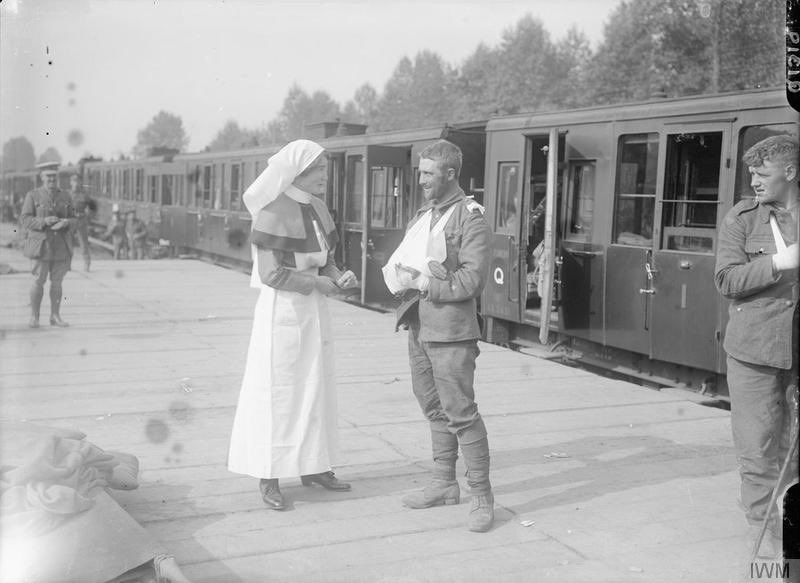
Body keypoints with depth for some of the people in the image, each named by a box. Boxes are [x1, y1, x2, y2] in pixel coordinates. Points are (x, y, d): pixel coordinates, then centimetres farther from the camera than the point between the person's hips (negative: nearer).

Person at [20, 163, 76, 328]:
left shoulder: (65, 197, 8)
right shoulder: (32, 196, -2)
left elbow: (72, 219, 9)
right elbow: (25, 220, -6)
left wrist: (65, 222, -15)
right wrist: (44, 221, -21)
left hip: (61, 245, 3)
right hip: (42, 244, -3)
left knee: (56, 282, 6)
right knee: (39, 281, -4)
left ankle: (55, 316, 14)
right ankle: (34, 317, 8)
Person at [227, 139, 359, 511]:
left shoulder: (317, 208, 7)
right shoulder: (273, 212, -17)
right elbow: (271, 274, -21)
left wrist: (339, 277, -5)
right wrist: (319, 283, -14)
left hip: (313, 308, 8)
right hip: (282, 309, -8)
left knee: (315, 388, 13)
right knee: (276, 390, 0)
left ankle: (312, 467, 26)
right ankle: (268, 478, 9)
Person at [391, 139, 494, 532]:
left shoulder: (471, 219, -9)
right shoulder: (422, 215, 15)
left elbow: (472, 280, -16)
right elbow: (401, 262, 17)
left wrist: (422, 282, -15)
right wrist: (407, 274, -5)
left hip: (450, 331, -8)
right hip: (418, 327, 8)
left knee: (461, 412, -5)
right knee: (434, 409, 16)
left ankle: (481, 495, 5)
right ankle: (444, 482, 28)